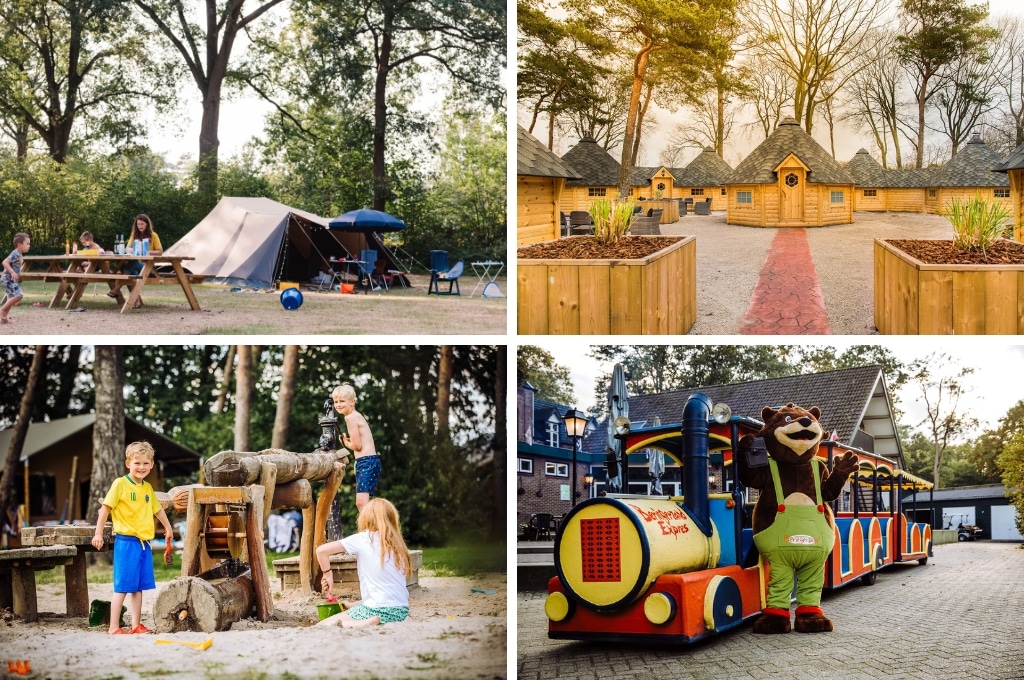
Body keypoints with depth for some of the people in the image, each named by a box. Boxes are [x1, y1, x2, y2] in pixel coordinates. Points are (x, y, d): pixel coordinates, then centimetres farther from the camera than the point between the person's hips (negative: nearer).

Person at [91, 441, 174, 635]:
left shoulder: (148, 488, 12)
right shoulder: (120, 484, -7)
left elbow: (158, 509, 28)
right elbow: (105, 508, -7)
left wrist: (168, 527, 38)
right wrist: (98, 533, -10)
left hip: (144, 542, 6)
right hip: (126, 541, -6)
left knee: (138, 587, 10)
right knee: (122, 587, -5)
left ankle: (136, 626, 17)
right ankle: (114, 628, -1)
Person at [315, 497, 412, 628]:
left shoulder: (362, 539, -3)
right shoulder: (396, 542, 11)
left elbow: (322, 550, -9)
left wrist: (327, 574, 10)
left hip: (377, 609, -6)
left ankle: (367, 624, -17)